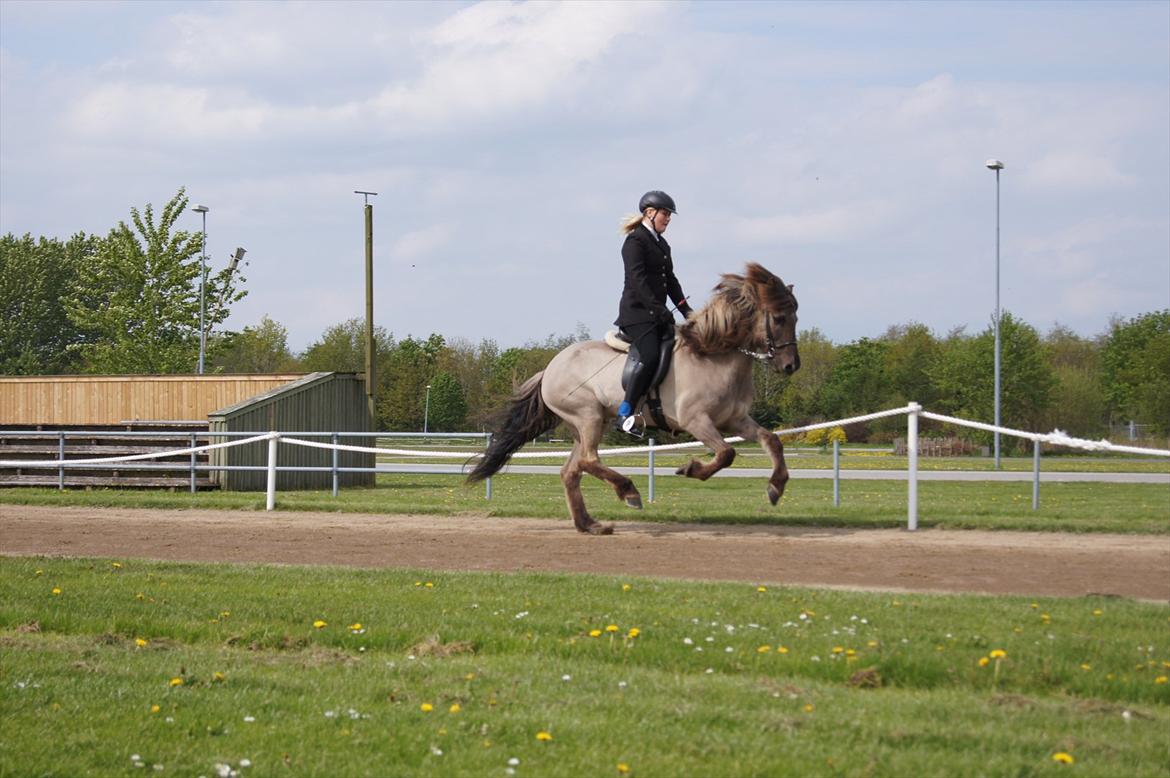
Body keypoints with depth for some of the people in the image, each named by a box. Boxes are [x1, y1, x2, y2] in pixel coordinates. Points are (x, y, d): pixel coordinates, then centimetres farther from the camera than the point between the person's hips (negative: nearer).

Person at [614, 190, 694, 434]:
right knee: (650, 357, -26)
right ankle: (625, 412, -25)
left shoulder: (662, 244, 20)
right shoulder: (635, 241, -7)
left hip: (657, 313, 10)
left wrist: (685, 309, 9)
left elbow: (670, 280, 21)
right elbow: (637, 279, -18)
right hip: (637, 311, -9)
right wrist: (657, 308, -26)